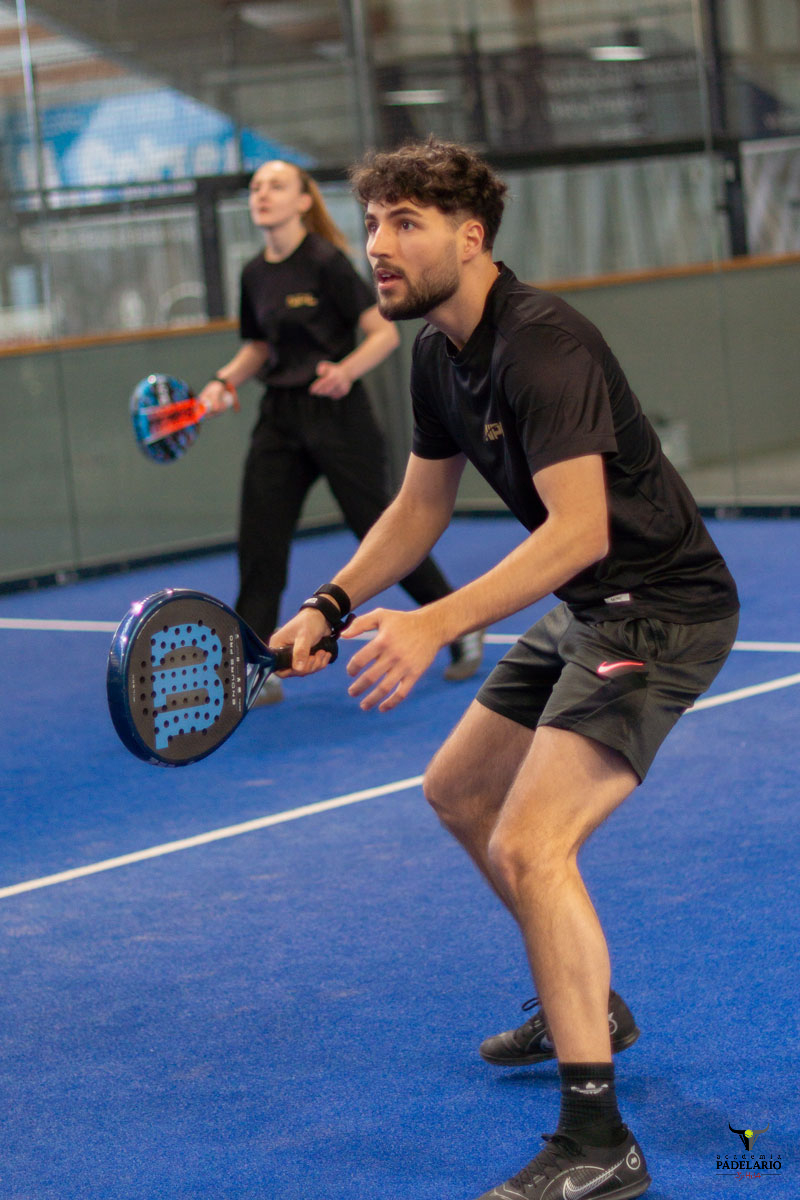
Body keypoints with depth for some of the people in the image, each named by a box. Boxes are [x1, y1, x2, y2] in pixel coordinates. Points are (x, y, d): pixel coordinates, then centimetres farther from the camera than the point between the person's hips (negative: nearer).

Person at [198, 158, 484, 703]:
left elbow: (385, 333, -13)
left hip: (336, 414, -6)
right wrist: (226, 380, 4)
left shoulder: (327, 263, -11)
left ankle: (463, 630, 21)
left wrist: (346, 370, -30)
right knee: (259, 543, -3)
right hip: (280, 416, 6)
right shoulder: (255, 274, 8)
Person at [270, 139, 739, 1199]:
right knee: (460, 793, 22)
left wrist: (435, 626, -41)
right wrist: (331, 607, 4)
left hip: (660, 609, -11)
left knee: (528, 845, -23)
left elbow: (579, 530, -33)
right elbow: (422, 504, 17)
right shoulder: (439, 350, 5)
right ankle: (585, 1000, 40)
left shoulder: (542, 344, -25)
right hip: (586, 613, 11)